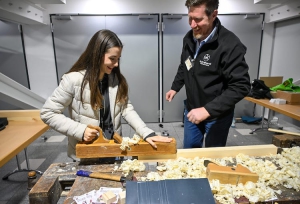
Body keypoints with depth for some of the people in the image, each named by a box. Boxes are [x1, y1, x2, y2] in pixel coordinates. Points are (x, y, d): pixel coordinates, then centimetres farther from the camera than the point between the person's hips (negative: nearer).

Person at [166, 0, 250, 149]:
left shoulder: (230, 45, -24)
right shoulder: (189, 38, -2)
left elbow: (241, 86, -27)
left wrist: (208, 110, -32)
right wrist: (175, 87, 11)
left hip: (217, 115, -5)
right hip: (192, 110, 6)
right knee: (189, 152, 21)